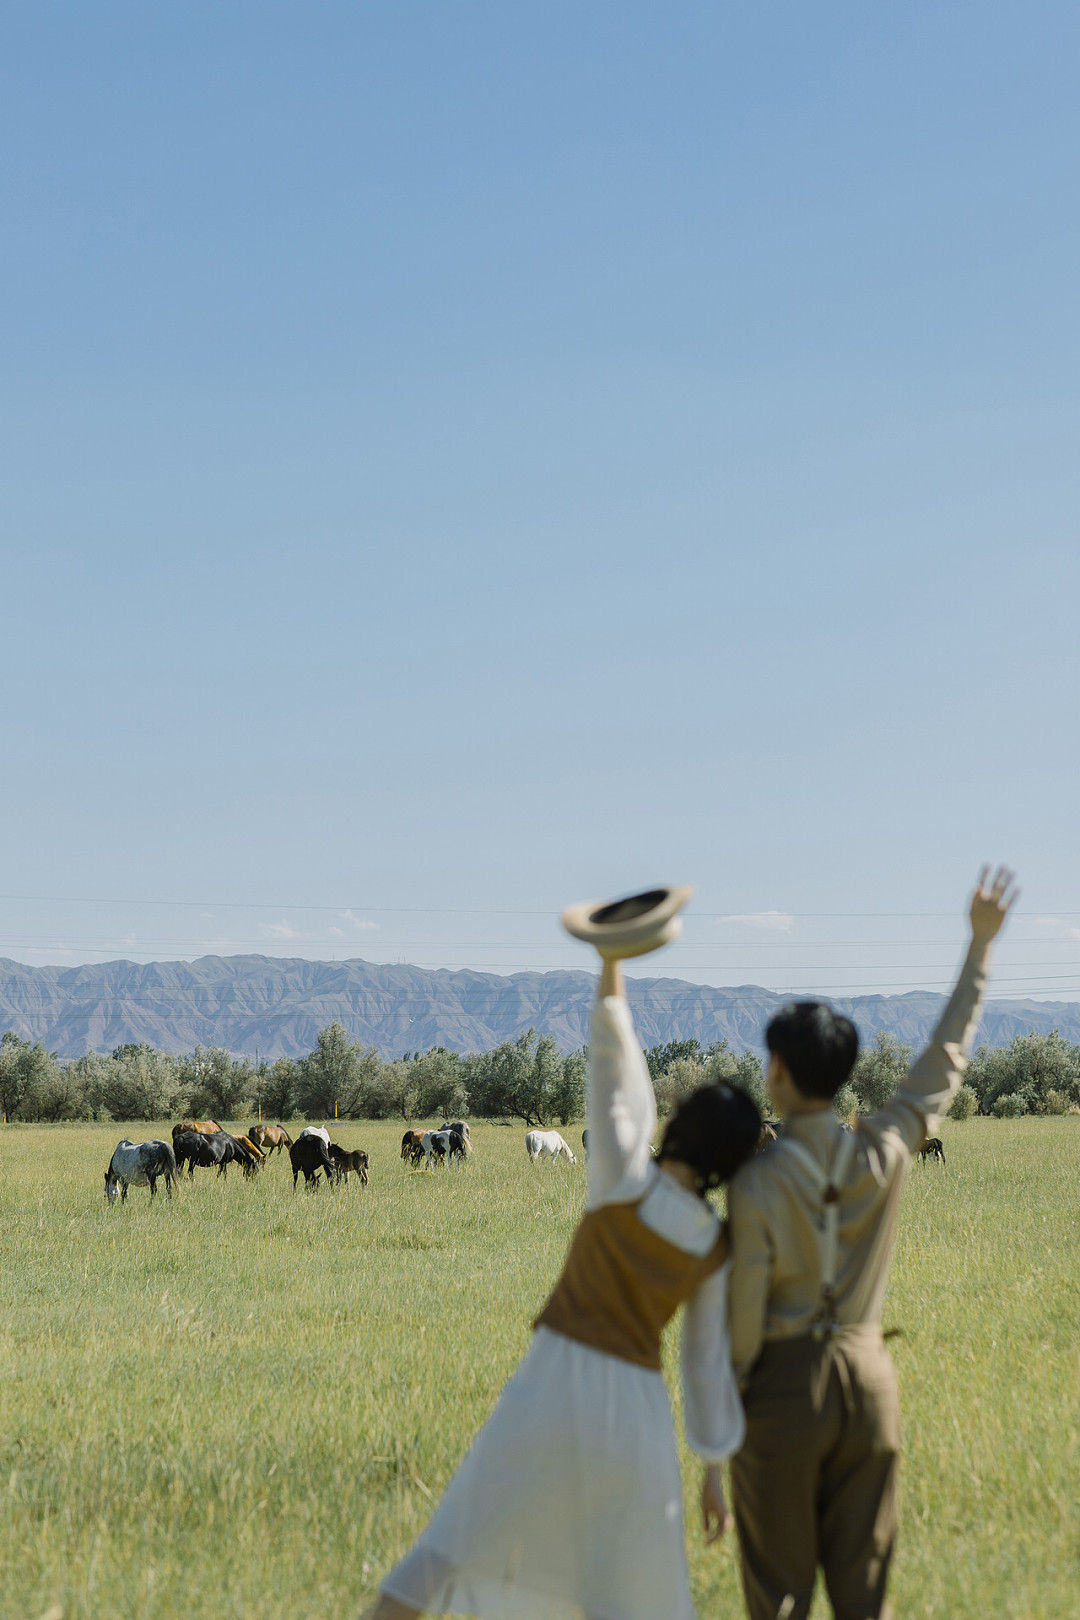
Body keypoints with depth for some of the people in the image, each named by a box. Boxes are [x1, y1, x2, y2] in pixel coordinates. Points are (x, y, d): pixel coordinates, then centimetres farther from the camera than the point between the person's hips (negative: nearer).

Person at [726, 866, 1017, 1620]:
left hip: (784, 1384, -4)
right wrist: (980, 943, 15)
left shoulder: (756, 1183, -18)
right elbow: (947, 1058, 7)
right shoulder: (885, 1153, -7)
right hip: (868, 1375, 4)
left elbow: (745, 1312, -14)